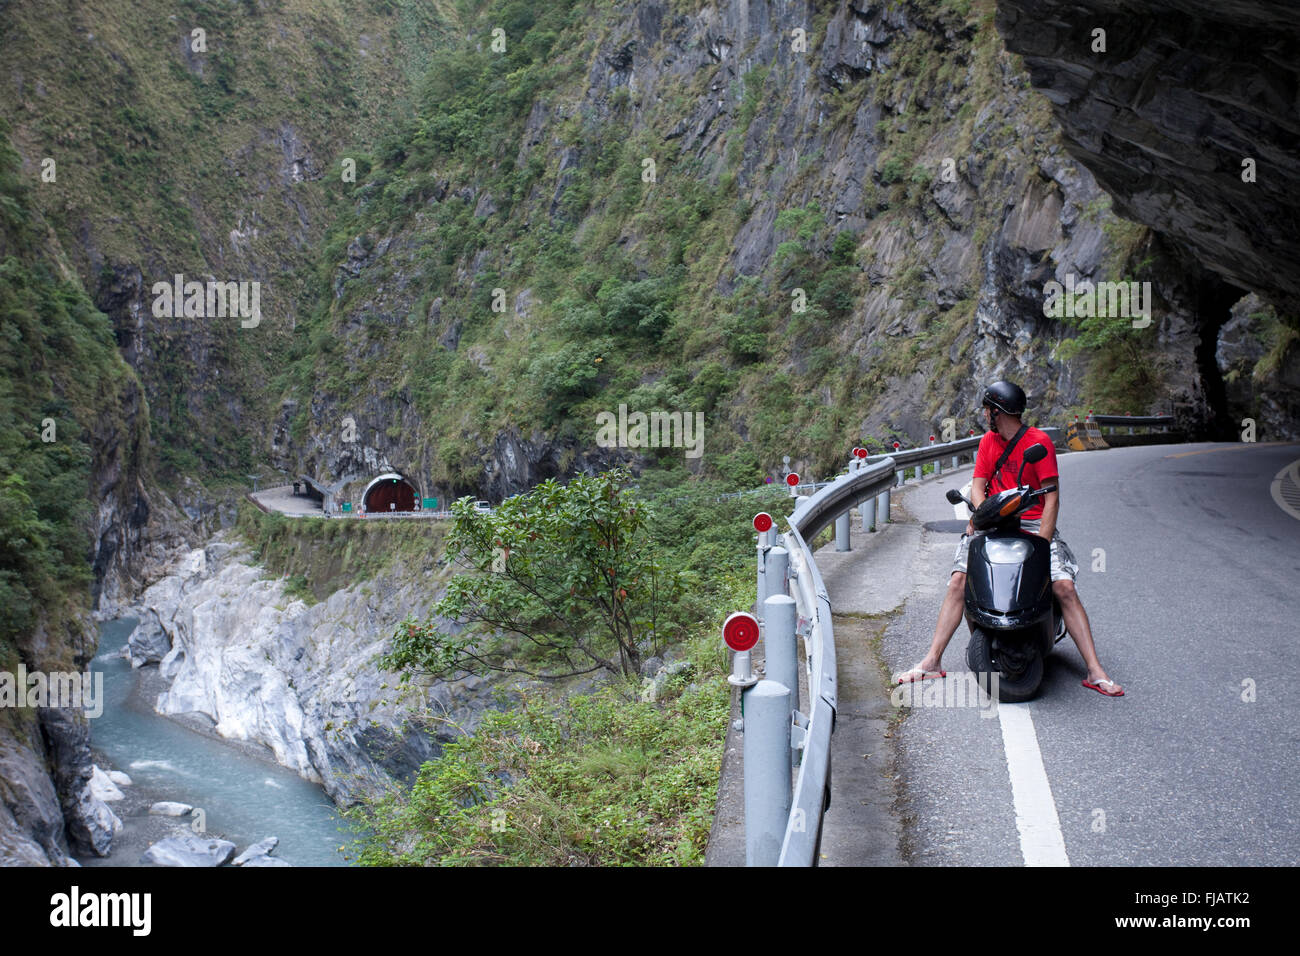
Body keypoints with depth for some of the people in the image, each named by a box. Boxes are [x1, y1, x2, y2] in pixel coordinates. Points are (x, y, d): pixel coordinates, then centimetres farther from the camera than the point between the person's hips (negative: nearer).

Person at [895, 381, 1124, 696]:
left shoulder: (1038, 441, -3)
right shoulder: (988, 441, 14)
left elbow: (1052, 496, -8)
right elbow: (978, 486, 9)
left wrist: (1041, 541, -19)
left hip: (1033, 524, -4)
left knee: (1064, 587, -21)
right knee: (959, 580, -17)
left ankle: (1095, 671, -18)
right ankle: (932, 661, -14)